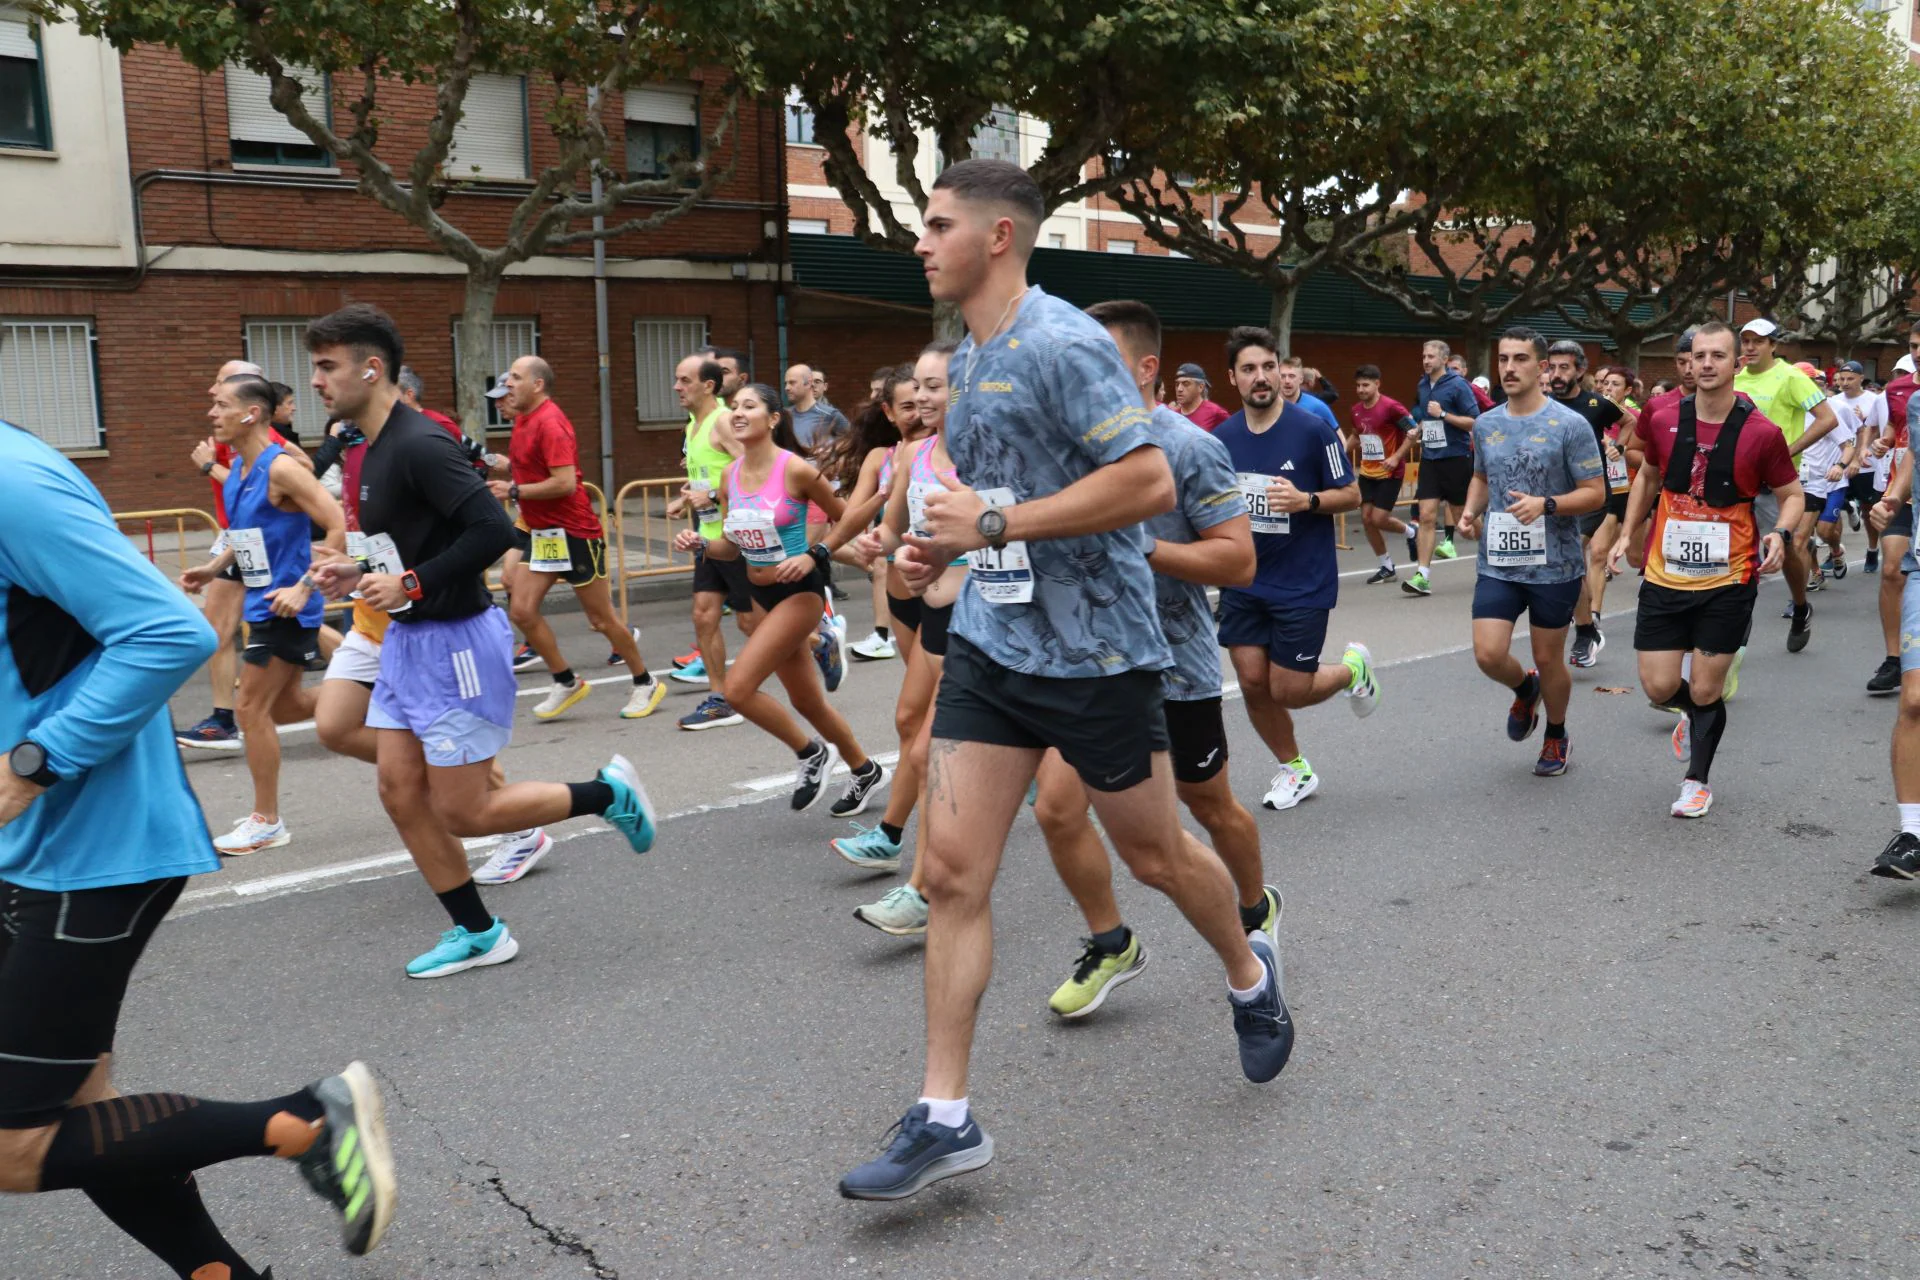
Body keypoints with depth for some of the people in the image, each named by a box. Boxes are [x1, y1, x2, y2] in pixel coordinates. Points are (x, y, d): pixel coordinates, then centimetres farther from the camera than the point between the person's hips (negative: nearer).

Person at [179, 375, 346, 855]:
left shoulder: (281, 468, -19)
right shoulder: (237, 469, 9)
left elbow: (337, 527, -24)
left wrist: (303, 588, -27)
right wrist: (213, 568, 11)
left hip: (284, 607, -9)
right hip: (263, 603, 9)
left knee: (253, 710, -3)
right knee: (285, 705, 17)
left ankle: (266, 821, 10)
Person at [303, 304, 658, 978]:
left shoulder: (419, 445, -20)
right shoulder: (375, 451, 11)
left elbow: (493, 530, -28)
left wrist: (410, 583, -24)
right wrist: (361, 573, 6)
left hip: (457, 643, -10)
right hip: (408, 641, 10)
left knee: (462, 811, -2)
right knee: (400, 794, 9)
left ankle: (607, 795, 16)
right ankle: (477, 933, 21)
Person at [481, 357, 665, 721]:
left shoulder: (550, 423, -18)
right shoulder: (525, 419, 11)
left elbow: (565, 482, -26)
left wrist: (514, 491, -20)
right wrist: (505, 466, 6)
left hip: (574, 533, -9)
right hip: (542, 533, 9)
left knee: (601, 619, 1)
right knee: (521, 610, 1)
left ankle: (645, 685, 18)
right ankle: (567, 683, 14)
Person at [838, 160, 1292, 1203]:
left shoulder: (1063, 345, -16)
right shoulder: (968, 357, 12)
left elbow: (1149, 482, -23)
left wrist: (997, 523, -22)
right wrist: (944, 544, 8)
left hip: (1094, 649, -7)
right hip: (989, 642, 8)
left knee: (1155, 856, 11)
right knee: (953, 871, 0)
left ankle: (1251, 977, 42)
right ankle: (945, 1117, 7)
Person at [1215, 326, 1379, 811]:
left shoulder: (1312, 430, -11)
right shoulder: (1222, 437, 1)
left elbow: (1351, 495, -7)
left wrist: (1306, 500, -24)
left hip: (1303, 584, -4)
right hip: (1243, 583, 4)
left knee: (1288, 692, -3)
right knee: (1253, 683, 3)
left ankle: (1353, 668, 30)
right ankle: (1295, 770, 26)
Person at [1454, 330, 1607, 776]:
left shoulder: (1570, 425, -10)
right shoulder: (1486, 424, 5)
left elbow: (1595, 493, -9)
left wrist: (1546, 504, -25)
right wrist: (1471, 509, 2)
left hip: (1554, 565, -3)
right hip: (1498, 562, 4)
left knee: (1548, 659, 8)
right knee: (1488, 654, -7)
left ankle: (1556, 735, 34)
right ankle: (1526, 689, 28)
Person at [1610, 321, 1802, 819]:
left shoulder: (1761, 432, -11)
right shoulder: (1663, 419, -3)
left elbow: (1792, 495, 0)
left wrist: (1780, 533, -20)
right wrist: (1628, 533, 13)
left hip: (1728, 581, -2)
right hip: (1664, 575, 2)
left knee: (1705, 691, 3)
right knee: (1659, 687, 0)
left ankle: (1697, 782, 26)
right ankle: (1694, 712, 38)